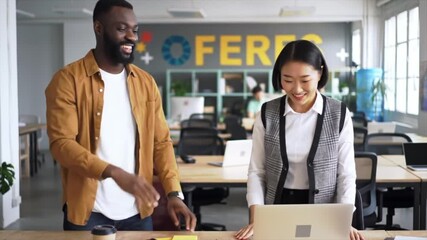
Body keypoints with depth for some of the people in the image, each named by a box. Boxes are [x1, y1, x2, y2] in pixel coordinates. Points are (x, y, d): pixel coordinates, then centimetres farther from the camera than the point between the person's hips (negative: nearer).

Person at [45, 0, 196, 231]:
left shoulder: (145, 82, 6)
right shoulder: (68, 80, -8)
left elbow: (161, 142, 7)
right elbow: (61, 143, -16)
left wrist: (174, 193, -7)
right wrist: (115, 173, -29)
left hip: (138, 212, 4)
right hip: (87, 212, -4)